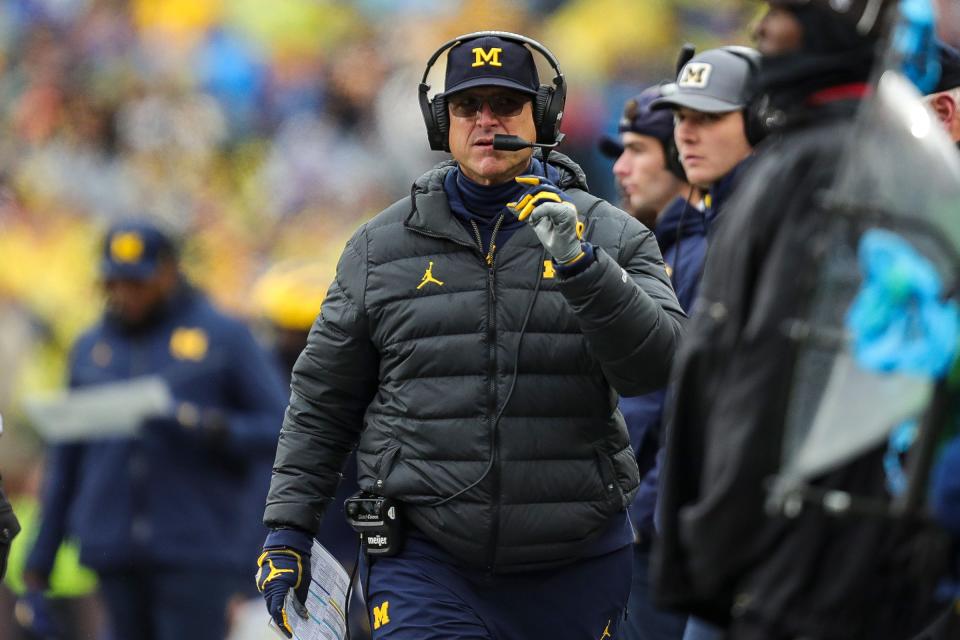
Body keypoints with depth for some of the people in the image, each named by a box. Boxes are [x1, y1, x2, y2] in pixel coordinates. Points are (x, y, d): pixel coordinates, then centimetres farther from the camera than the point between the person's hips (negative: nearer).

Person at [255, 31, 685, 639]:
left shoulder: (610, 235, 4)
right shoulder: (381, 247, 7)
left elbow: (656, 363, -10)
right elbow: (322, 400, 13)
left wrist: (582, 267, -23)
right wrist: (287, 530, 9)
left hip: (576, 570, 1)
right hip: (426, 561, 0)